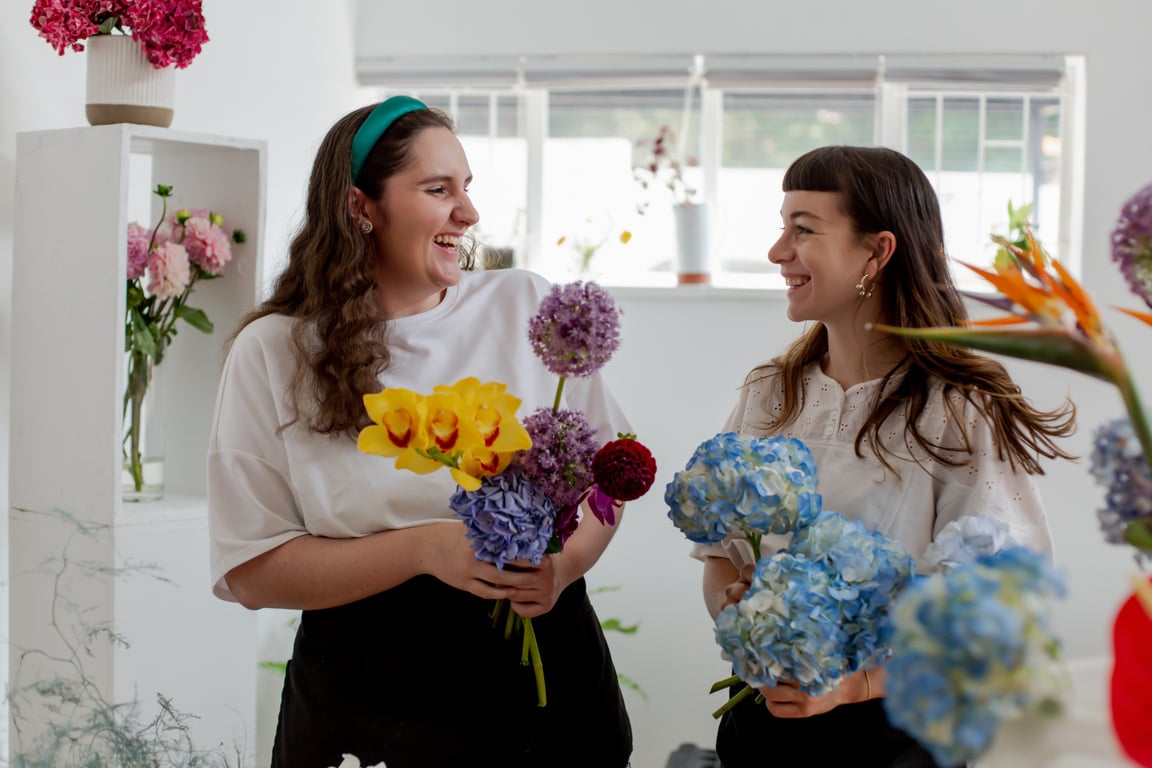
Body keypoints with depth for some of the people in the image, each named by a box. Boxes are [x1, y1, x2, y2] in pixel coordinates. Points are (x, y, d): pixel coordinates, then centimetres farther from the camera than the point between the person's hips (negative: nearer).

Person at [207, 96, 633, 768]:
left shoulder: (527, 305, 0)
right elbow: (253, 573, -8)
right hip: (367, 701, -2)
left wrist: (567, 560, -16)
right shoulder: (272, 353, -5)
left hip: (543, 663, 2)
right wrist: (424, 549, -20)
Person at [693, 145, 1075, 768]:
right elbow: (718, 549, 9)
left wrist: (856, 681, -26)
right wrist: (730, 605, -13)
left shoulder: (961, 417, -14)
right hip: (759, 712, 5)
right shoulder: (767, 394, 4)